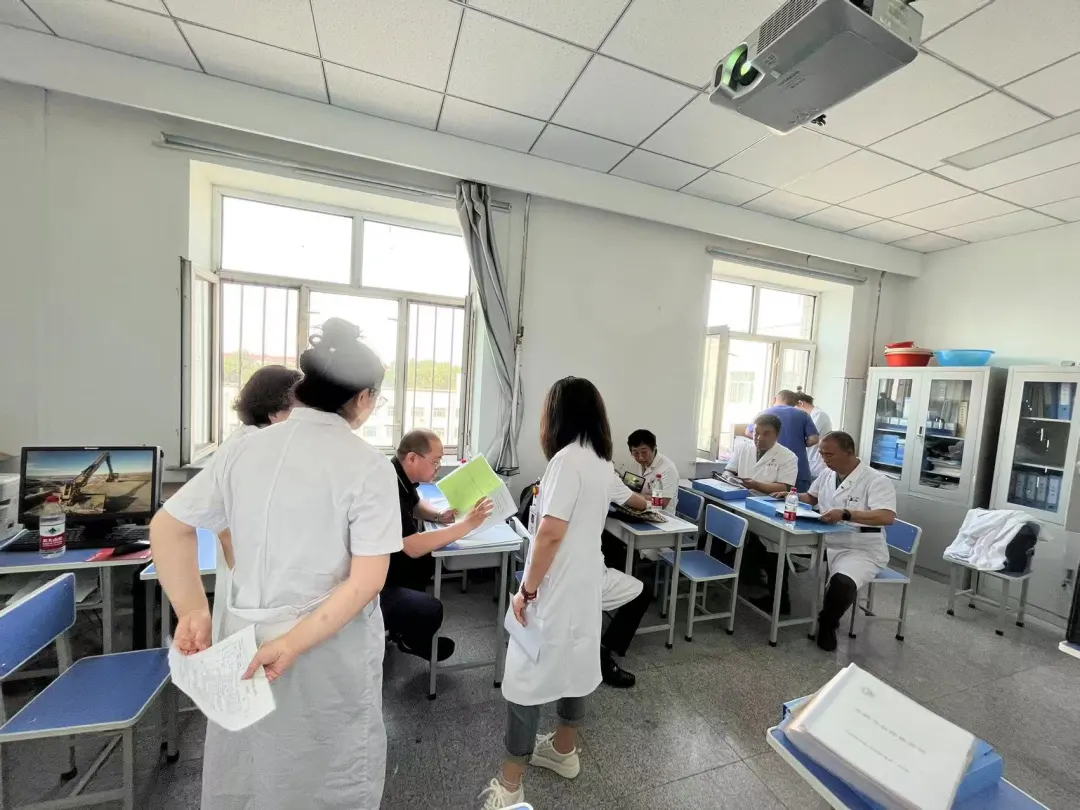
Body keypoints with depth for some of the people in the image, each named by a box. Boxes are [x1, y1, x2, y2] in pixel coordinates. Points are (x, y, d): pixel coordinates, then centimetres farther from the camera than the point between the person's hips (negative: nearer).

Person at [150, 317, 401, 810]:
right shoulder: (368, 466, -18)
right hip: (330, 651, -4)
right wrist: (294, 645, -16)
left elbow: (167, 528, 5)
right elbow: (368, 580, -21)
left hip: (246, 639, 5)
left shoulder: (246, 449, -3)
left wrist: (192, 611, 1)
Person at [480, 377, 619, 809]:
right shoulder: (603, 462, 4)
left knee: (525, 676, 7)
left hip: (556, 588, -9)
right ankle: (563, 750, 45)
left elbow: (552, 533, -25)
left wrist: (527, 590, -16)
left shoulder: (568, 459, -23)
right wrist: (547, 499, 22)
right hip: (586, 580, 9)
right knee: (575, 662, 23)